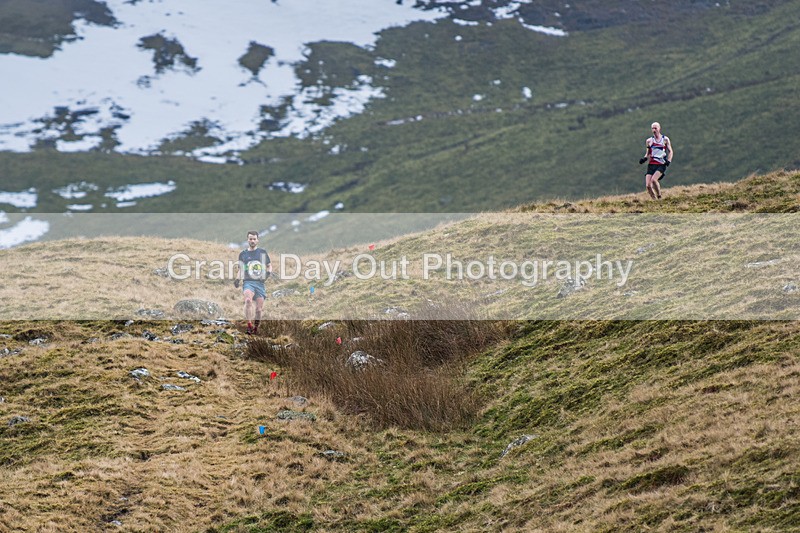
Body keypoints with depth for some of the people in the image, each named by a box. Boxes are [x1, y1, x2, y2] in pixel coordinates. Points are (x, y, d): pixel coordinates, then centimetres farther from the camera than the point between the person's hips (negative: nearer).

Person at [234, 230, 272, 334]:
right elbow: (240, 269, 19)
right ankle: (249, 325, -31)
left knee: (258, 309, 1)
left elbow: (269, 266, 17)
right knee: (248, 300, -32)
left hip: (260, 283, 1)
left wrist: (269, 272, -5)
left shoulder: (262, 252, 11)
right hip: (248, 283, -1)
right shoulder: (243, 254, 11)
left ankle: (256, 328, 23)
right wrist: (237, 279, 1)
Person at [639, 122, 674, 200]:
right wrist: (644, 158, -2)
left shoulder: (665, 139, 7)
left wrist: (668, 161, -8)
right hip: (651, 165, 3)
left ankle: (659, 197, -10)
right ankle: (654, 200, 5)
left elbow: (671, 151, 9)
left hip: (661, 165, -3)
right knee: (648, 185, -11)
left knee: (653, 180, -28)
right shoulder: (649, 141, 13)